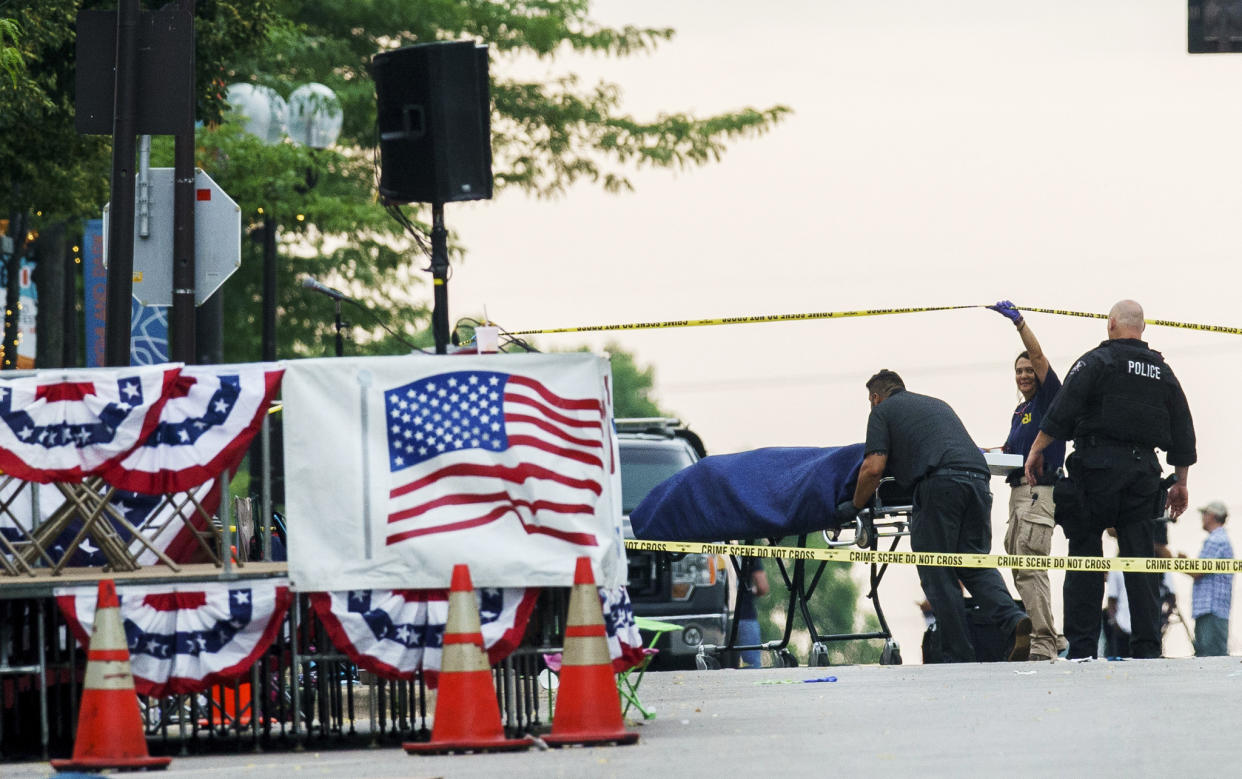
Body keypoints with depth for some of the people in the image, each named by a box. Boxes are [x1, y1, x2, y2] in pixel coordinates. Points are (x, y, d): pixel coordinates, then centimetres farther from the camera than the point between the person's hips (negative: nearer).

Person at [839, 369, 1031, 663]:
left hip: (940, 482, -6)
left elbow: (873, 468, 4)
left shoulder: (882, 410, 16)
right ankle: (1013, 619, -17)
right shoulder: (936, 404, 34)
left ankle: (960, 658, -3)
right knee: (976, 563, 9)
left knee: (938, 575, 2)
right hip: (977, 477, 6)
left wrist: (854, 506, 19)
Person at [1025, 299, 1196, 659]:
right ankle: (1147, 647, -1)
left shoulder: (1096, 361, -2)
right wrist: (1180, 483, 22)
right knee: (1141, 559, 4)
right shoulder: (1163, 372, 15)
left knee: (1085, 555, -1)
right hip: (1143, 471, 4)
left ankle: (1081, 646, -6)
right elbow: (1183, 433, 17)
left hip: (1098, 467, -4)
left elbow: (1062, 411, -12)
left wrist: (1037, 450, -5)